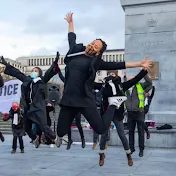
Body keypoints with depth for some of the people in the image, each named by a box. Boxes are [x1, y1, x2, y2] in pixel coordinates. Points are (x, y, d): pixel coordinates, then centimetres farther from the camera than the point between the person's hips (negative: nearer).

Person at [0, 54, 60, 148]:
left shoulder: (42, 80, 2)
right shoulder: (26, 79, 11)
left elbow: (49, 72, -9)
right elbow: (17, 72, 17)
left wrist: (55, 62, -22)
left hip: (38, 108, -5)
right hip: (27, 109, 5)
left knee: (43, 127, -9)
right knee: (27, 128, 16)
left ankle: (55, 138, 16)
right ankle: (35, 138, 44)